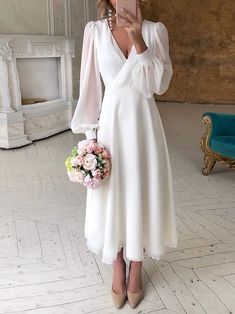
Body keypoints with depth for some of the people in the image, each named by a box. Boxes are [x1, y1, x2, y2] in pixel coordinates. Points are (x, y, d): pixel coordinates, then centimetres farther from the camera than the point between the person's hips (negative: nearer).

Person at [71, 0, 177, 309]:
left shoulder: (155, 30, 1)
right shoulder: (95, 30, 1)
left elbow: (160, 83, -8)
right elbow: (91, 85, 0)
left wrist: (138, 40, -18)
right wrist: (91, 136, -3)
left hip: (144, 123, 0)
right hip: (111, 122, 0)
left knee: (142, 194, 8)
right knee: (112, 196, 7)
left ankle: (136, 269, 30)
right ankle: (118, 268, 30)